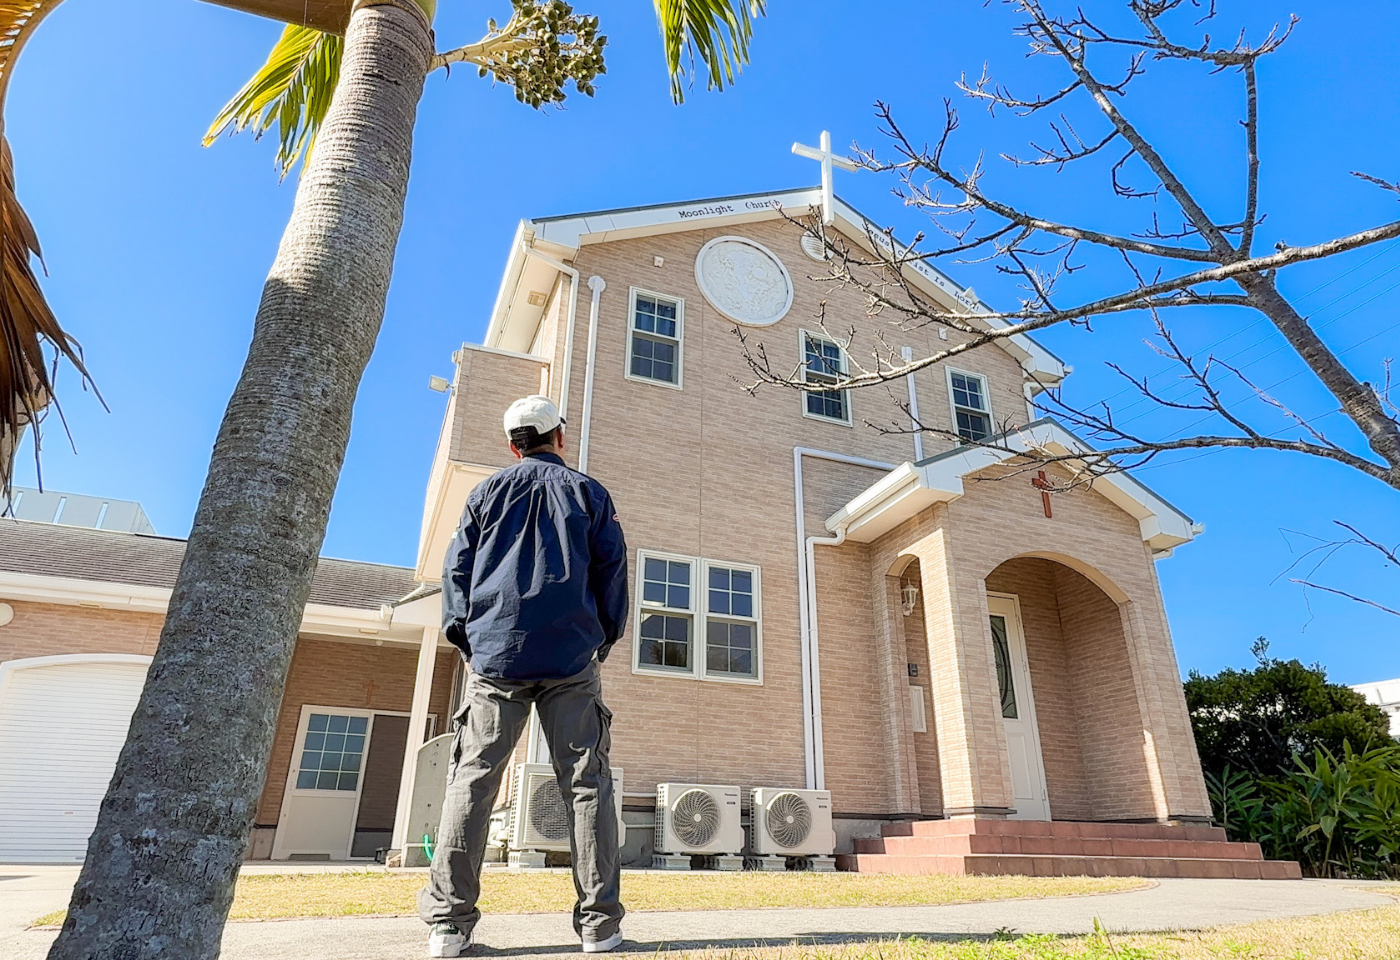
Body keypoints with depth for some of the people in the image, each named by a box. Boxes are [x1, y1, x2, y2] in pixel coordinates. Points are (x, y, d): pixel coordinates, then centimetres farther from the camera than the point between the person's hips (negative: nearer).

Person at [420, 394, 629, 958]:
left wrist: (464, 637, 14)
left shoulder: (488, 492, 14)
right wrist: (605, 638, 15)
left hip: (495, 654, 1)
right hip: (571, 659, -1)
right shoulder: (588, 493, 11)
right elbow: (612, 569, 7)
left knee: (472, 781, 3)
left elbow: (457, 568, 10)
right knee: (585, 783, 0)